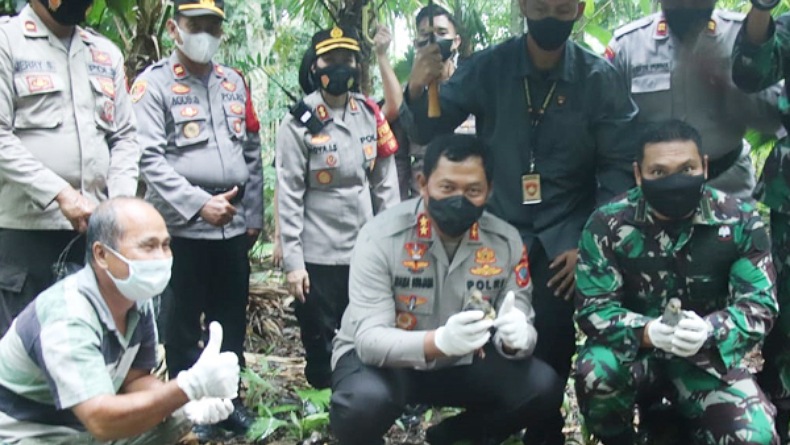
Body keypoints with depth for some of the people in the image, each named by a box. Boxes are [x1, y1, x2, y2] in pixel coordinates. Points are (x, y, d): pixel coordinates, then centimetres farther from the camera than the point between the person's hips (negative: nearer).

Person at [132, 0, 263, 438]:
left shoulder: (234, 82, 12)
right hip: (182, 228, -5)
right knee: (182, 324, 7)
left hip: (234, 227, 5)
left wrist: (254, 214, 12)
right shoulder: (153, 84, -4)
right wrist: (199, 204, -22)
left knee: (230, 320, 13)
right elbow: (150, 159, -14)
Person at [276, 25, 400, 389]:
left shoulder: (370, 116, 5)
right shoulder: (299, 124, -7)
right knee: (320, 346, 9)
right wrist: (292, 261, -12)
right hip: (318, 256, -4)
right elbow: (289, 196, -9)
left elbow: (385, 182, 7)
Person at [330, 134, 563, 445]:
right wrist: (439, 341, -47)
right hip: (383, 358, -4)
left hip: (463, 361, 4)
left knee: (543, 387, -17)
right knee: (363, 403, -37)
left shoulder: (506, 241, -9)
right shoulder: (381, 236, -22)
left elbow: (522, 332, -8)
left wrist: (516, 337, -34)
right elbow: (369, 339, -29)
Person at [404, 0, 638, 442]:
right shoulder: (488, 67, -2)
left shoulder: (601, 78, -4)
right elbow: (429, 132, -2)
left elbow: (619, 167, -2)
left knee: (550, 359, 4)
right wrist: (418, 91, -24)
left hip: (562, 244, 0)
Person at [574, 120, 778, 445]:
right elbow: (592, 309, -13)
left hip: (708, 357, 1)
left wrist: (708, 330, -32)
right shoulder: (608, 224, -12)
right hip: (635, 348, -1)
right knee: (595, 371, -34)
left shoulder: (740, 221, -9)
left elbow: (760, 307, -10)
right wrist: (648, 332, -33)